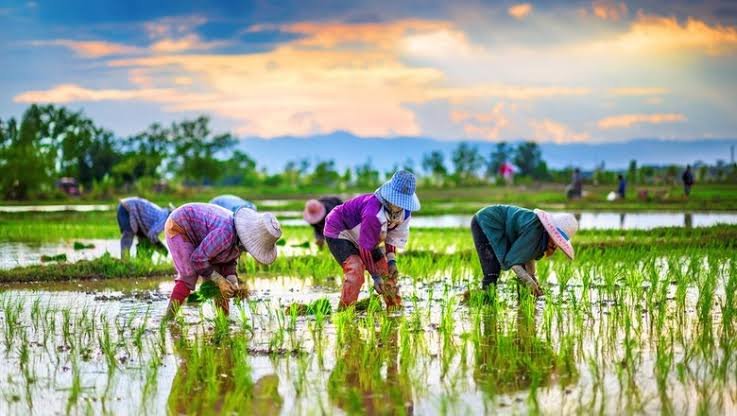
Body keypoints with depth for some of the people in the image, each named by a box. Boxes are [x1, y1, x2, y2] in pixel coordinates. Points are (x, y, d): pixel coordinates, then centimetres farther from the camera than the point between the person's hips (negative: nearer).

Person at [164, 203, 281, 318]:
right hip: (178, 228, -9)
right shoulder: (226, 233, -37)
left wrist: (232, 280, -15)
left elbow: (230, 259, 3)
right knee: (189, 277, -22)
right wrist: (219, 281, -27)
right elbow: (198, 259, -31)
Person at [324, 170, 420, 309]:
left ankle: (395, 308, 21)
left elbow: (394, 236, 2)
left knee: (386, 270, 7)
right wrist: (375, 276, -26)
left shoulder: (404, 212, -15)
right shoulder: (373, 213, -41)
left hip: (359, 236, 8)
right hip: (339, 232, -8)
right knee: (355, 269, -30)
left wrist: (391, 260, -11)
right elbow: (365, 247, -33)